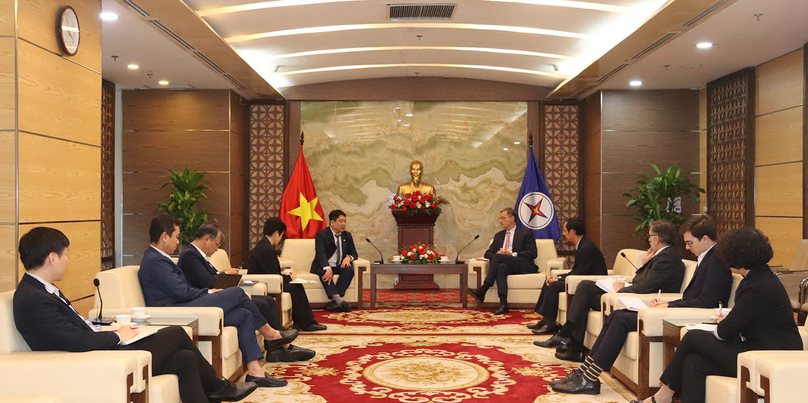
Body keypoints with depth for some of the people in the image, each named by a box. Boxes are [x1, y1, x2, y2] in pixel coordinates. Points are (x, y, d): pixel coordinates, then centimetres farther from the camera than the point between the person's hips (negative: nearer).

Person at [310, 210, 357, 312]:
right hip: (324, 266, -4)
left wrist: (349, 257, -16)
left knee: (349, 270, -29)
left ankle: (333, 301, -36)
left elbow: (354, 254, 11)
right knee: (324, 272, -37)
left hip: (339, 266, 4)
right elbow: (320, 253, -21)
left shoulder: (347, 235, 11)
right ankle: (339, 300, -48)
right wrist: (327, 268, -39)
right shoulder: (321, 235, -6)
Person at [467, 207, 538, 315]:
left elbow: (532, 253, -3)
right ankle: (503, 304, -45)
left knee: (498, 257, -29)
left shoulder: (526, 233, 9)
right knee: (501, 267, -34)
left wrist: (512, 254, -13)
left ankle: (482, 291, -34)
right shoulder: (499, 235, 27)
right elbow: (488, 253, 21)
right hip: (504, 264, 4)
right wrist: (495, 255, -5)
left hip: (522, 266, -4)